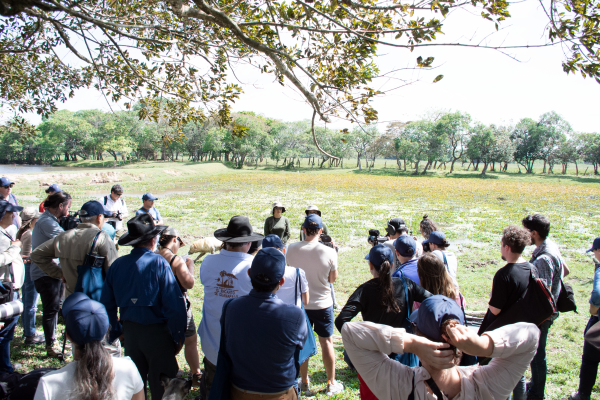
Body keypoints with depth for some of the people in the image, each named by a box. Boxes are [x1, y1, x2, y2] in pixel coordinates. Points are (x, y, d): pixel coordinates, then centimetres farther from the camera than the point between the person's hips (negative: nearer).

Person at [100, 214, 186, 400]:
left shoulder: (117, 265, -3)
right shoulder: (158, 264, -17)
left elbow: (106, 304, 4)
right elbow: (175, 305, -20)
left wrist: (117, 330, 17)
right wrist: (178, 336, -8)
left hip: (130, 332, 5)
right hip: (157, 333, -5)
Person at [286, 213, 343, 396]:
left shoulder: (292, 249, -12)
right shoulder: (329, 252, -16)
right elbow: (333, 279, -5)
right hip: (322, 303, -1)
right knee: (327, 342, 13)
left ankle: (304, 383, 28)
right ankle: (331, 384, 25)